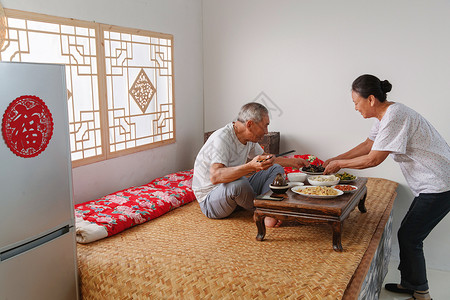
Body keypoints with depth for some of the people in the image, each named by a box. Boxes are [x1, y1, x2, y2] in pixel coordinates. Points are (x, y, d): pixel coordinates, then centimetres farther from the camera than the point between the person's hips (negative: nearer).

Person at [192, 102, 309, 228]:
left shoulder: (248, 138, 2)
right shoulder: (222, 138, -26)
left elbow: (264, 158, 22)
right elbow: (215, 177, -41)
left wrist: (292, 162, 19)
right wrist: (250, 166, -51)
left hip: (235, 191, 9)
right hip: (210, 201, -9)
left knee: (276, 169, 1)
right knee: (238, 183, -41)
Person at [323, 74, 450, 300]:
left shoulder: (394, 116, -24)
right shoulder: (384, 116, 7)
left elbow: (373, 159, -22)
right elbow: (368, 145, 19)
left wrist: (339, 164, -9)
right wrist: (336, 159, 16)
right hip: (429, 185, 10)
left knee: (409, 238, -2)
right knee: (408, 235, 15)